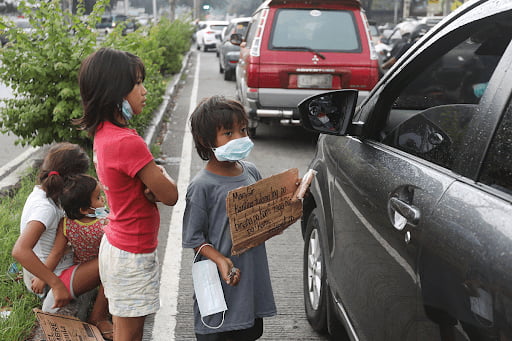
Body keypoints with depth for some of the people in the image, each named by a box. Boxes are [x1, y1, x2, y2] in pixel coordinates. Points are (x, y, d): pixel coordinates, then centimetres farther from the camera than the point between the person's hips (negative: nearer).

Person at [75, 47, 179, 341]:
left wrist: (154, 184, -12)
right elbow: (171, 195, -19)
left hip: (115, 245, 9)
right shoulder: (128, 142, -27)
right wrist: (162, 174, 1)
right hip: (133, 255, -9)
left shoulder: (103, 133, 2)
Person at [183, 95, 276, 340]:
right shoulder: (202, 186, -16)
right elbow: (193, 238, -12)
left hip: (253, 276, 6)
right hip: (220, 283, -6)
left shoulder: (251, 172, 3)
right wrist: (220, 260, -25)